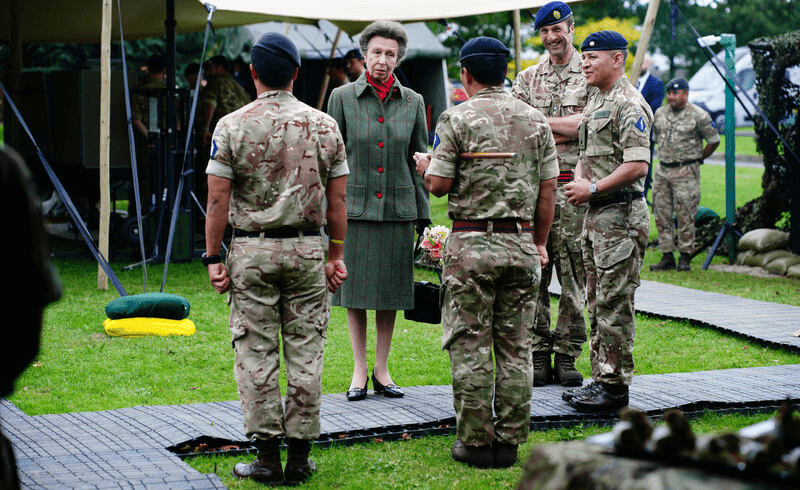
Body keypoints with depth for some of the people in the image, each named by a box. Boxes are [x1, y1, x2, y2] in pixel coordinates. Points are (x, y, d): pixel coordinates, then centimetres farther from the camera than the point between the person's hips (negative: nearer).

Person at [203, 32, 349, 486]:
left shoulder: (233, 126, -5)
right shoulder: (324, 125, 1)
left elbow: (218, 199, -7)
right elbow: (337, 200, 3)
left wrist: (213, 257, -1)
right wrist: (336, 255, 11)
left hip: (251, 251, -2)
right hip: (307, 249, 2)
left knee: (256, 355, 4)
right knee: (306, 353, 6)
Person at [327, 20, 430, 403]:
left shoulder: (412, 102, 5)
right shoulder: (342, 98, 0)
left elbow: (419, 161, 8)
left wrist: (424, 215, 5)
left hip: (397, 208, 2)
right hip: (355, 207, -2)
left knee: (391, 288, 6)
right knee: (355, 288, 2)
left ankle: (382, 369, 18)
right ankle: (359, 370, 13)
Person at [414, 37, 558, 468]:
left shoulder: (457, 119, -6)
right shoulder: (535, 119, 7)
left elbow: (439, 185, -8)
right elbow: (547, 190, 7)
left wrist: (425, 166, 15)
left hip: (472, 243, -4)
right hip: (521, 243, 4)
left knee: (470, 346, 2)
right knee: (515, 346, 8)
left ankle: (476, 441, 5)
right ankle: (509, 441, 11)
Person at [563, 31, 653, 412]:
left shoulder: (628, 105, -14)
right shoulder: (596, 102, 18)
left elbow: (637, 166, -21)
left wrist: (593, 188, -18)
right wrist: (578, 181, 8)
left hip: (620, 215, -10)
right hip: (595, 214, 10)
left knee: (614, 304, -7)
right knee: (597, 302, 13)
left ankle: (615, 387, -2)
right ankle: (600, 378, 20)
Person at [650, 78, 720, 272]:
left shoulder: (699, 116, -7)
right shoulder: (660, 114, 9)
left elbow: (713, 141, 1)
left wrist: (697, 159, 6)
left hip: (686, 172, -5)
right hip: (663, 169, 6)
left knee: (685, 215, -5)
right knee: (661, 214, 4)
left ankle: (685, 257, 4)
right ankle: (667, 256, 10)